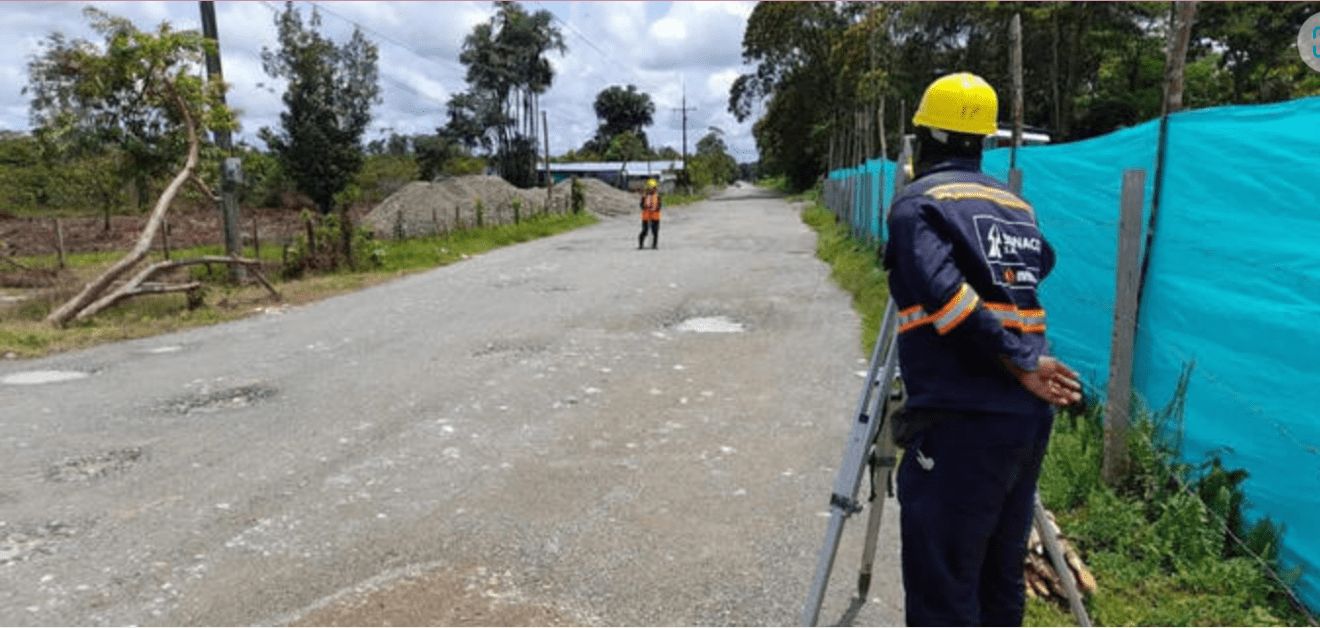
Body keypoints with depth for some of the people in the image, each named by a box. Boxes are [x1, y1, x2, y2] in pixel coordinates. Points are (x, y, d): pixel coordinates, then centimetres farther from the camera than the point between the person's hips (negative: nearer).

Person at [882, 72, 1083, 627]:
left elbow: (945, 293, -18)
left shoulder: (918, 202, -3)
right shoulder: (1017, 204, 18)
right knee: (1000, 576, 18)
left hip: (960, 421, -8)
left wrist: (1018, 364, -14)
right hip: (1029, 417, 8)